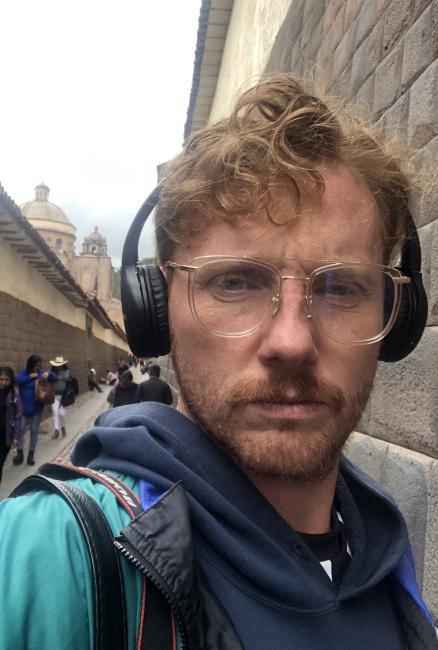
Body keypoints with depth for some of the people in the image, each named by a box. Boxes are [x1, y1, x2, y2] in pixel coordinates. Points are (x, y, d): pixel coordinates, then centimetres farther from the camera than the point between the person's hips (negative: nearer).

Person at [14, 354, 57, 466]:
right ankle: (20, 453, 12)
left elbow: (55, 379, -2)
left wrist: (48, 374, -22)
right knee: (21, 429, 0)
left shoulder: (42, 373, -1)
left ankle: (31, 454, 18)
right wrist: (30, 376, -23)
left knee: (34, 431, 8)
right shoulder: (23, 372, -2)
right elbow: (17, 381, -18)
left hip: (37, 408, 1)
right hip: (23, 407, -1)